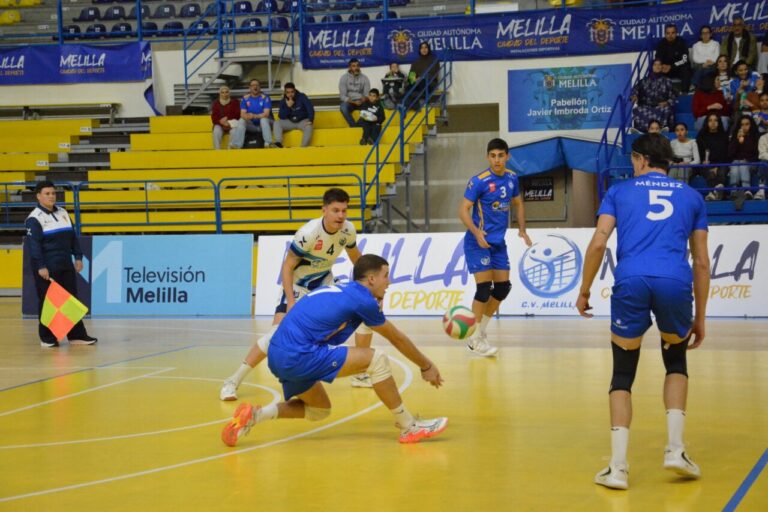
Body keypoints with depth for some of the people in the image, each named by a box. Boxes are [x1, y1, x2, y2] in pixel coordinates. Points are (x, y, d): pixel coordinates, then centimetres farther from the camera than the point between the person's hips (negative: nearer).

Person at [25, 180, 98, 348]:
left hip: (66, 266, 7)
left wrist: (78, 257, 11)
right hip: (46, 269, -7)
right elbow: (32, 244, -16)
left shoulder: (63, 213, 13)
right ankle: (47, 338, 7)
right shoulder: (34, 218, -10)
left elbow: (73, 237, 18)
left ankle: (77, 335, 11)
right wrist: (40, 266, -22)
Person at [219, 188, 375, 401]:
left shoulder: (348, 230, -14)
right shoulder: (308, 233, -30)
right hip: (298, 285, -6)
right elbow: (287, 266, -23)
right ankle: (233, 381, -10)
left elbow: (355, 255, 8)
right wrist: (291, 301, -30)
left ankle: (360, 374, 11)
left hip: (324, 282, 6)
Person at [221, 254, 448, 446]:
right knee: (376, 359, -8)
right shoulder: (363, 299, -2)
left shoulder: (338, 290, 20)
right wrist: (426, 366, 21)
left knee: (320, 410, 28)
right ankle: (409, 428, -1)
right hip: (299, 356, -9)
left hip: (278, 356, 9)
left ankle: (255, 414, 11)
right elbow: (397, 338, 9)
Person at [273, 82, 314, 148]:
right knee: (277, 124, -22)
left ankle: (304, 147, -37)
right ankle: (278, 143, -38)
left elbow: (310, 108, -14)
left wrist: (310, 120, -27)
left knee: (308, 127, -36)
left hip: (302, 121, -3)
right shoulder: (283, 101, -3)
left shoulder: (302, 97, -10)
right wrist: (288, 107, -21)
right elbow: (282, 117, -7)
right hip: (290, 122, 3)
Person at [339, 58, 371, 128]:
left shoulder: (364, 78, 0)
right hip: (349, 102, -1)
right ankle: (354, 127, -28)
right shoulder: (344, 78, -5)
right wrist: (354, 102, -24)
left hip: (361, 102, 1)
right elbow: (342, 96, -9)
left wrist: (362, 100, -27)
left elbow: (367, 95, -3)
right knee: (343, 108, -36)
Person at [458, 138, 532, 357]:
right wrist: (476, 232, -30)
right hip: (478, 242, -7)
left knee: (503, 287, 7)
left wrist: (522, 229, 6)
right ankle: (475, 339, 2)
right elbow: (463, 210, -16)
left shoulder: (512, 178, 4)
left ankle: (481, 330, 24)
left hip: (498, 242, 7)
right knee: (484, 288, -10)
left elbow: (517, 203, 19)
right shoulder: (479, 181, -15)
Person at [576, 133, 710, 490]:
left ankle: (618, 467, 4)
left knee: (623, 376, 14)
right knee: (676, 361, 28)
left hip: (631, 283, -1)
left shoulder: (620, 191, 19)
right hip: (676, 284, 1)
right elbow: (702, 262, 19)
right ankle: (675, 448, 13)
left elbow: (598, 243, 4)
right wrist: (699, 317, 24)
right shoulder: (691, 196, 22)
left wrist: (584, 291, 14)